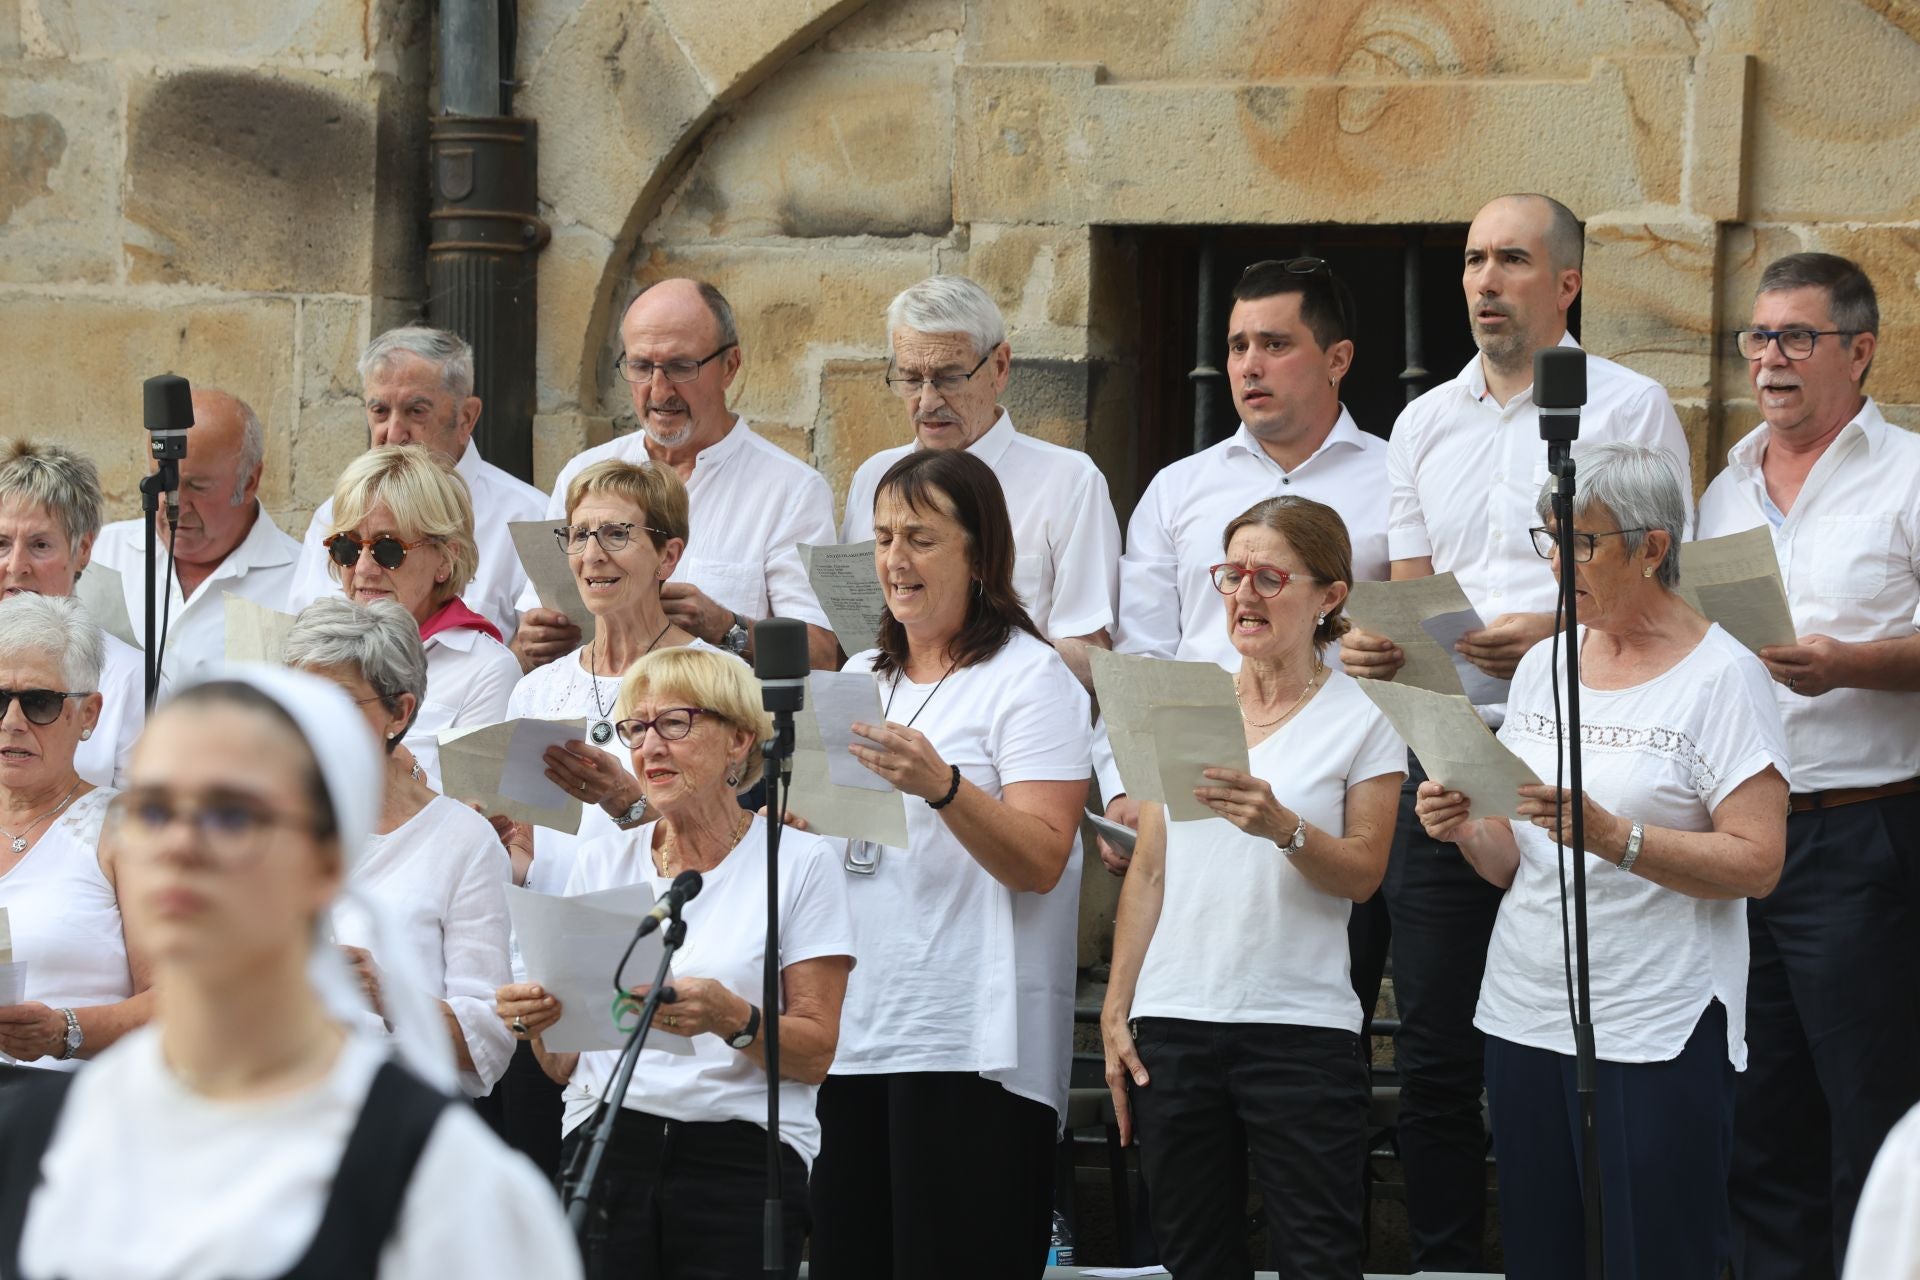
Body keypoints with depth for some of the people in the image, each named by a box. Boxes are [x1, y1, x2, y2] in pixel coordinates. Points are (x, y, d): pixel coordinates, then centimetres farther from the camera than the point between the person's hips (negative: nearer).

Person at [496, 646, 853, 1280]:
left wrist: (731, 1018, -20)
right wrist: (538, 1021, -8)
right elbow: (564, 1064, 14)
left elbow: (814, 1054, -2)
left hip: (739, 1161, -3)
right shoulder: (601, 861, 14)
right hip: (605, 1154, 3)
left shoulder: (799, 862, 4)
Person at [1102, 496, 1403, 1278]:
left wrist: (1284, 828, -22)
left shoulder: (1361, 720, 0)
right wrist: (1115, 1010, 8)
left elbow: (1363, 874, -4)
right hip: (1174, 1019, 4)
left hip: (1301, 1027, -4)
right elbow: (1148, 871, 12)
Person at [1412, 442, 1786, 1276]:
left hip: (1659, 1035, -6)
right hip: (1525, 1013, 6)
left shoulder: (1720, 676, -5)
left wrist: (1613, 837, -24)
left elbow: (1756, 862, -14)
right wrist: (1466, 829, -6)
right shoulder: (1544, 664, 14)